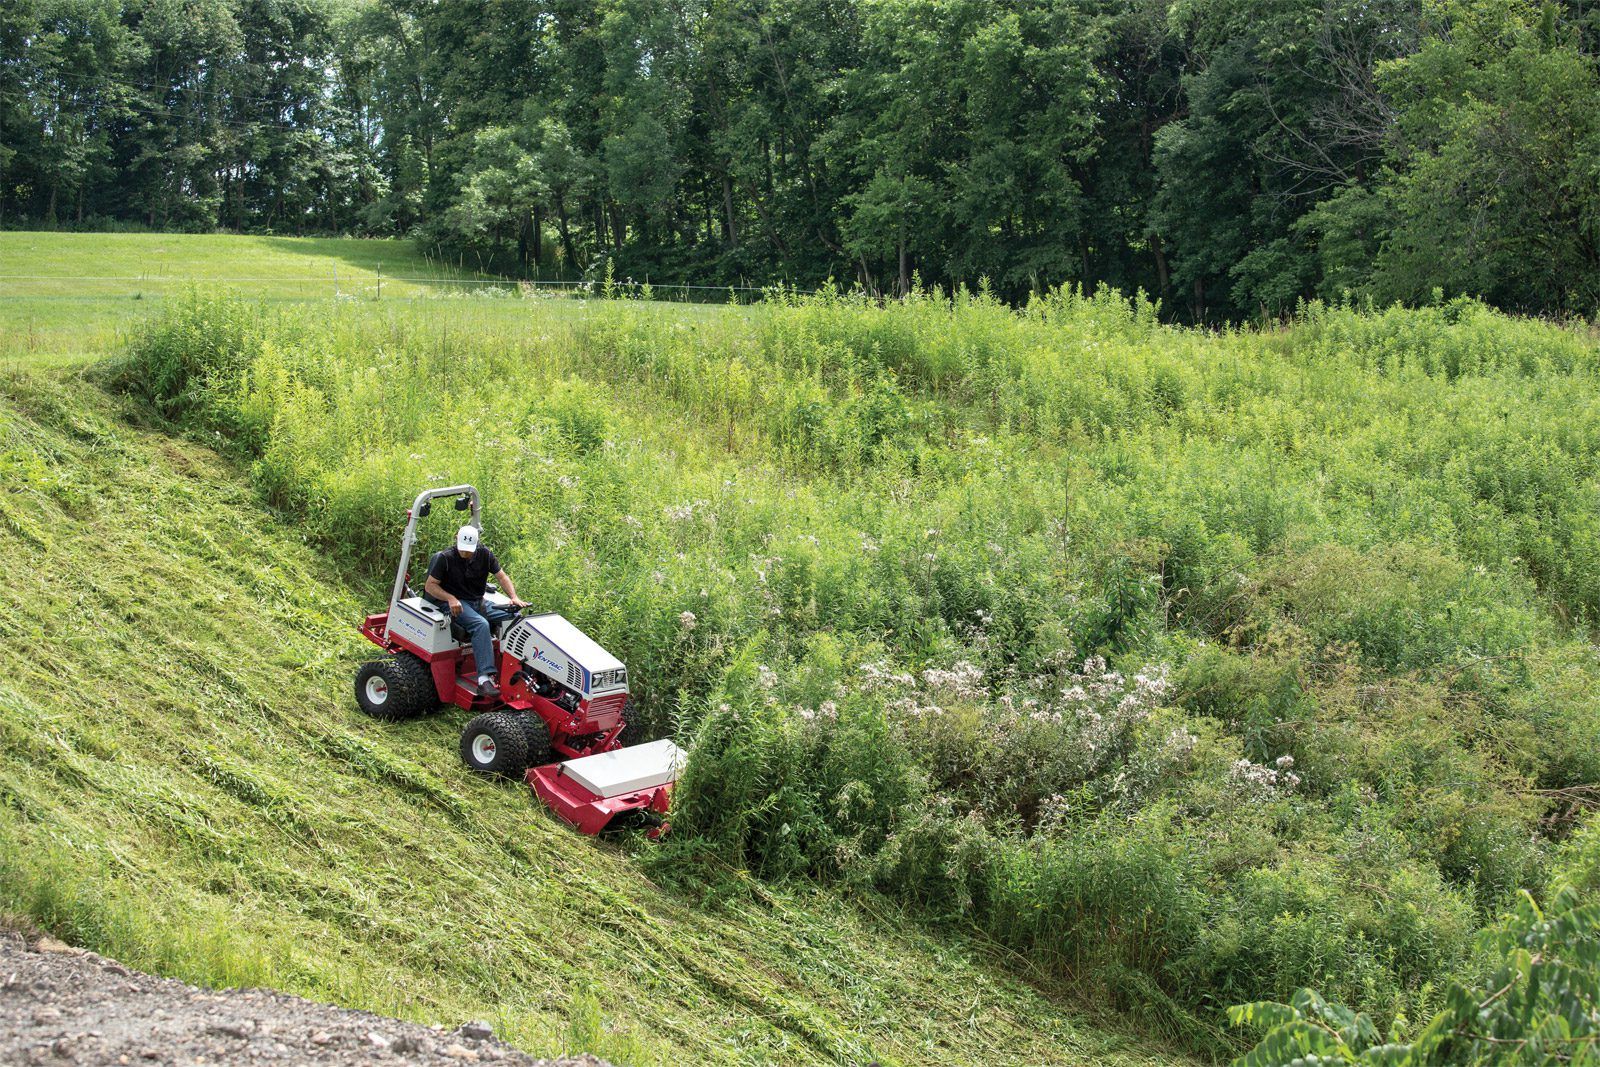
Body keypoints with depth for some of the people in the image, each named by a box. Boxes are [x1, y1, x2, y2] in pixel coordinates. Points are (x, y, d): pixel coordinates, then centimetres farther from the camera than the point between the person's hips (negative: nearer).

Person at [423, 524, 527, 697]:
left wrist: (514, 597, -11)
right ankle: (484, 678, -44)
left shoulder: (484, 555, 4)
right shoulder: (445, 558, -8)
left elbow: (502, 577, 6)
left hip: (479, 603, 6)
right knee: (481, 624, -35)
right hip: (456, 604, -6)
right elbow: (430, 585, -7)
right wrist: (451, 598, -23)